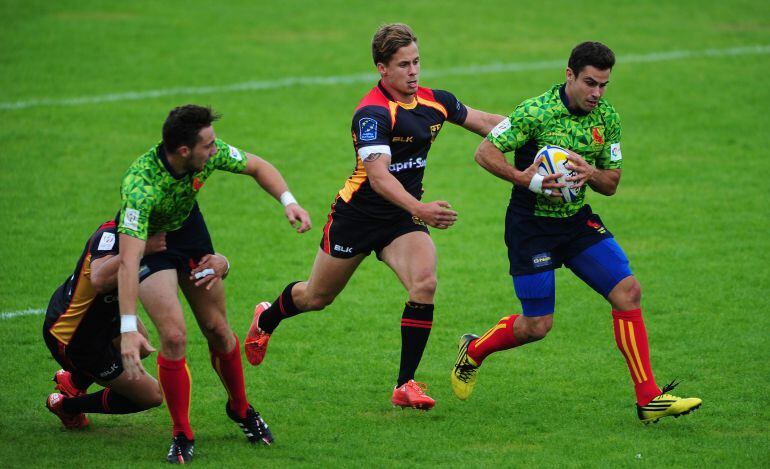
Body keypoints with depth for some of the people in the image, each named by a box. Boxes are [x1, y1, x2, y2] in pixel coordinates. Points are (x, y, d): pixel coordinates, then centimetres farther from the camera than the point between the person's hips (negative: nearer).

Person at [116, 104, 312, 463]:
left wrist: (288, 201, -22)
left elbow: (256, 166, -4)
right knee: (174, 335, -17)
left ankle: (240, 408, 35)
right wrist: (128, 329, -54)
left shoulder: (210, 153, -25)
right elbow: (129, 261, -48)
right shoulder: (141, 185, -42)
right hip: (147, 241, -5)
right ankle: (182, 435, 1)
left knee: (217, 330, 9)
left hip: (188, 228, 5)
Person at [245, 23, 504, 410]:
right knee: (317, 297, 15)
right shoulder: (373, 113, -26)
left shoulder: (434, 102, -4)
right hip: (357, 215, -4)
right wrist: (419, 208, -50)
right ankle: (266, 319, 50)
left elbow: (483, 122, 15)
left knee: (424, 284, -23)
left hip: (402, 219, 4)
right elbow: (378, 176, -36)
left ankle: (405, 385, -14)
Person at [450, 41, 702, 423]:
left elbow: (611, 184, 6)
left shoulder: (606, 118, 0)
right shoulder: (537, 111, -18)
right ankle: (472, 352, 29)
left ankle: (648, 397, -9)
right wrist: (525, 179, -30)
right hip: (531, 227, -6)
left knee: (628, 291, -11)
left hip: (578, 220, 6)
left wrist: (591, 173, -17)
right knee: (537, 326, -3)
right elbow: (485, 152, -15)